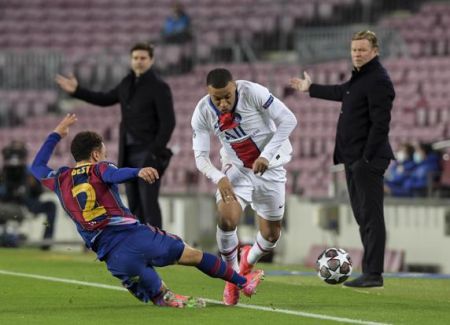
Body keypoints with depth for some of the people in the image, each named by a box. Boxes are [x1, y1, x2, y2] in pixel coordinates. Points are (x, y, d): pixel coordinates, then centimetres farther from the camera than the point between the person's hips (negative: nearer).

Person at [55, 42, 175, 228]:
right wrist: (76, 91, 20)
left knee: (149, 203, -11)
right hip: (129, 153, 7)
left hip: (148, 154, -7)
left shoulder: (159, 87, -9)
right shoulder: (128, 83, 12)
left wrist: (156, 152, -19)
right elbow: (105, 100, 26)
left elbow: (168, 123, -14)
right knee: (134, 205, 6)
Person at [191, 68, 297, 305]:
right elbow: (200, 156, -11)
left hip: (269, 168, -1)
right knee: (226, 219, -24)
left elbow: (288, 120, -21)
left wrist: (266, 155, -28)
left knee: (271, 235, 5)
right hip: (236, 169, 1)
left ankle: (249, 259, 40)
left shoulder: (253, 93, -24)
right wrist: (219, 178, -31)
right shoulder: (203, 112, -15)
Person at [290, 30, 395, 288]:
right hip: (354, 159, 10)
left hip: (368, 160, -10)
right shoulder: (361, 77, 17)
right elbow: (343, 92, 38)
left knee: (371, 216, -10)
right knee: (363, 216, 11)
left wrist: (366, 159, -23)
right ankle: (370, 272, 15)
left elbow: (380, 124, -20)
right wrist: (311, 89, 52)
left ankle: (374, 274, -11)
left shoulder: (378, 81, -14)